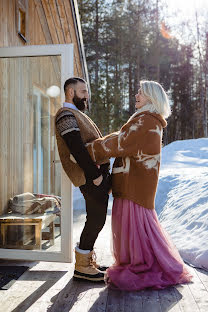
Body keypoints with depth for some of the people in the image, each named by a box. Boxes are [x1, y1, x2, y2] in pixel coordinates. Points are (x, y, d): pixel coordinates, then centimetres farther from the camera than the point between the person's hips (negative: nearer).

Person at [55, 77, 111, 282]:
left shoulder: (78, 115, 24)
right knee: (96, 219, -6)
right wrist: (95, 174, -21)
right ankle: (81, 267, 6)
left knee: (97, 219, 13)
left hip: (99, 173, 10)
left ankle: (89, 261, 25)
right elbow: (77, 149, -22)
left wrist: (104, 172, 17)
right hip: (90, 176, -10)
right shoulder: (66, 115, -10)